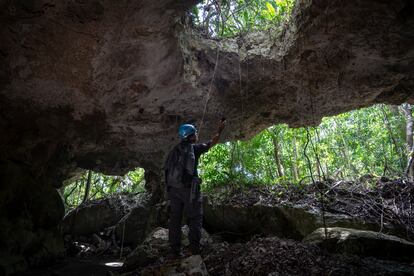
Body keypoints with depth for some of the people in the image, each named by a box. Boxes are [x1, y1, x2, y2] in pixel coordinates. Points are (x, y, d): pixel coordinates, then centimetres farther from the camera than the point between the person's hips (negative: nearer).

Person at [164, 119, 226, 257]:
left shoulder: (175, 150, 15)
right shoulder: (194, 147, 0)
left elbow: (167, 169, 13)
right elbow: (212, 143, 13)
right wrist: (220, 130, 26)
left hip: (173, 188, 6)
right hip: (188, 187, -5)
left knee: (175, 218, 8)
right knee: (195, 217, 2)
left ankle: (175, 250, 9)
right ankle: (194, 248, -3)